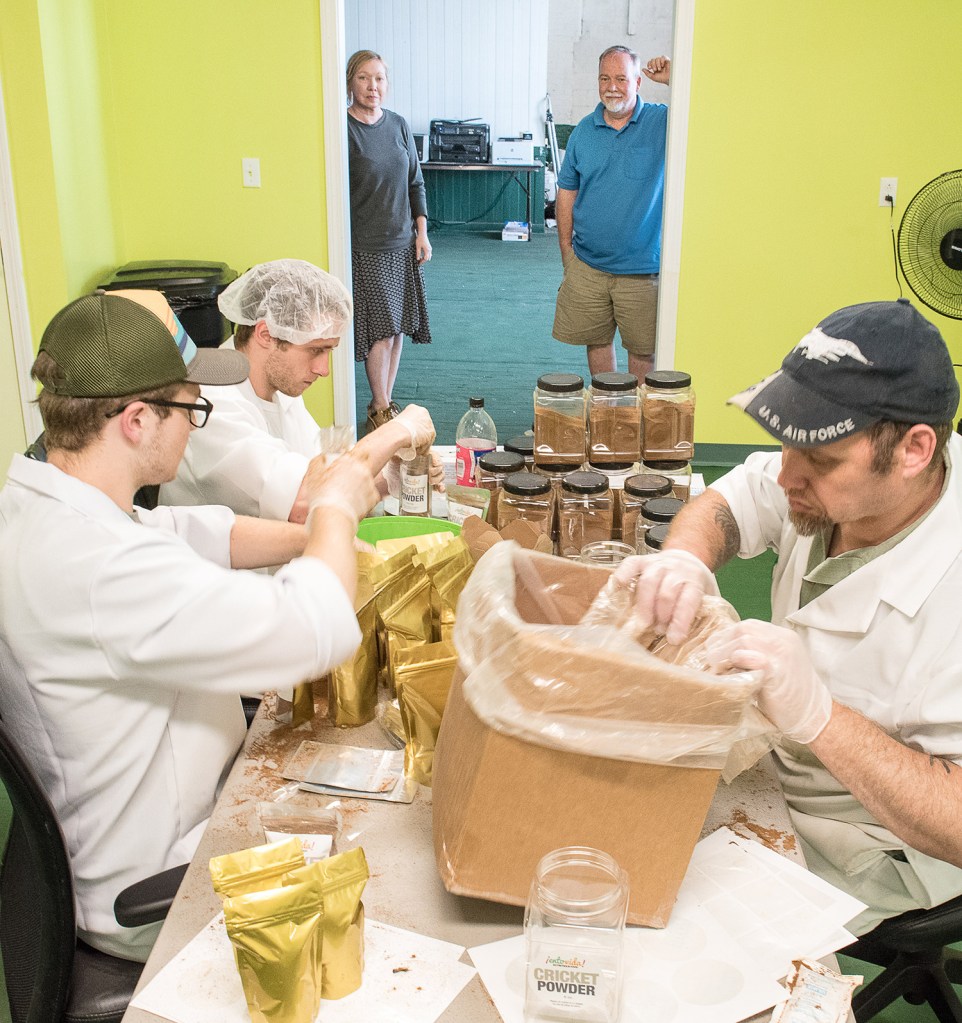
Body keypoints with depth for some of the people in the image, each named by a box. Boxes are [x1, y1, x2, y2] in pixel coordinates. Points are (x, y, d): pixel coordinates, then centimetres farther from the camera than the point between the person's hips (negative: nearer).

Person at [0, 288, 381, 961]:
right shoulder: (96, 568, -37)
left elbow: (195, 534, 10)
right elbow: (320, 629, -37)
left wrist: (310, 536, -4)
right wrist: (336, 510, -17)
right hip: (151, 902, -9)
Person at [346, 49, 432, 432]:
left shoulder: (398, 125, 8)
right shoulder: (344, 129, -9)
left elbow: (415, 182, 16)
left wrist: (422, 232, 10)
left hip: (402, 242, 5)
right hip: (365, 246, -5)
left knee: (397, 328, 8)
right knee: (381, 330, -5)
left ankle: (385, 403, 20)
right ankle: (380, 410, 10)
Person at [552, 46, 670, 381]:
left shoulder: (662, 122, -4)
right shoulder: (584, 130, 5)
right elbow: (567, 193, 10)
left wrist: (674, 78, -23)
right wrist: (566, 251, 6)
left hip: (642, 268, -3)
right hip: (588, 266, 3)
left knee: (643, 348, 6)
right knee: (597, 340, 14)